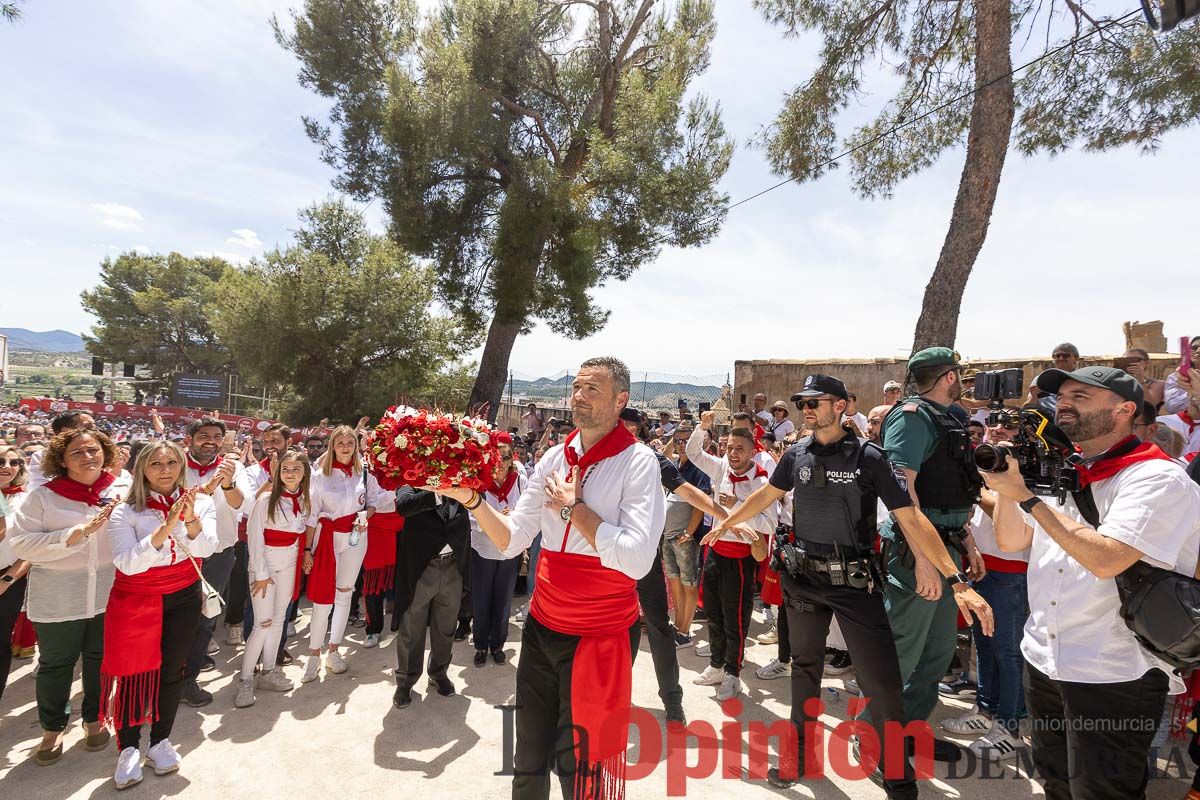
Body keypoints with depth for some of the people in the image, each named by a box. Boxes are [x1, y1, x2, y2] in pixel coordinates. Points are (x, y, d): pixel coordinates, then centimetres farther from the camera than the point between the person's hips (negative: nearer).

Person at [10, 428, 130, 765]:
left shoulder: (124, 490, -4)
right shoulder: (43, 495, -7)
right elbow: (20, 543, -13)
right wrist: (77, 533, -23)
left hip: (108, 594, 1)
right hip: (58, 599, -1)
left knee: (100, 659, 15)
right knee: (55, 664, 15)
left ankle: (94, 718, 37)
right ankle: (52, 728, 37)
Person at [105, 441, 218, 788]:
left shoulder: (201, 502, -7)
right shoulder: (126, 511, -12)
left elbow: (206, 548, -18)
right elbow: (128, 563, -22)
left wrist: (191, 520, -36)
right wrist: (165, 528, -35)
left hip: (183, 597, 2)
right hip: (136, 599, -2)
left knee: (171, 669, 12)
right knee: (134, 670, 4)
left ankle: (160, 741, 29)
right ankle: (129, 749, 23)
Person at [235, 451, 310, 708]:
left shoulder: (304, 500, 0)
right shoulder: (266, 500, -16)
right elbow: (255, 537, -14)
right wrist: (261, 574, -13)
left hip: (289, 564, 5)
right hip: (264, 563, -5)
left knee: (278, 619, 12)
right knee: (263, 624, -6)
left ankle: (268, 672, 24)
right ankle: (245, 680, 8)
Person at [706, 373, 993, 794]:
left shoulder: (868, 456, -11)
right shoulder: (796, 454, 0)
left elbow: (911, 519, -13)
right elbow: (766, 495, 15)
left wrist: (958, 581, -18)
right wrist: (726, 523, 22)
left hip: (854, 581, -3)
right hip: (803, 577, 3)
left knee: (882, 682, -1)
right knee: (805, 667, 17)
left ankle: (897, 774, 24)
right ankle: (799, 749, 37)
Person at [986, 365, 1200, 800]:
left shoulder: (1157, 478, -16)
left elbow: (1106, 560, -29)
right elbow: (1010, 541, 5)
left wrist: (1027, 495, -25)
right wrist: (1006, 471, -6)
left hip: (1114, 678, -6)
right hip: (1043, 661, 7)